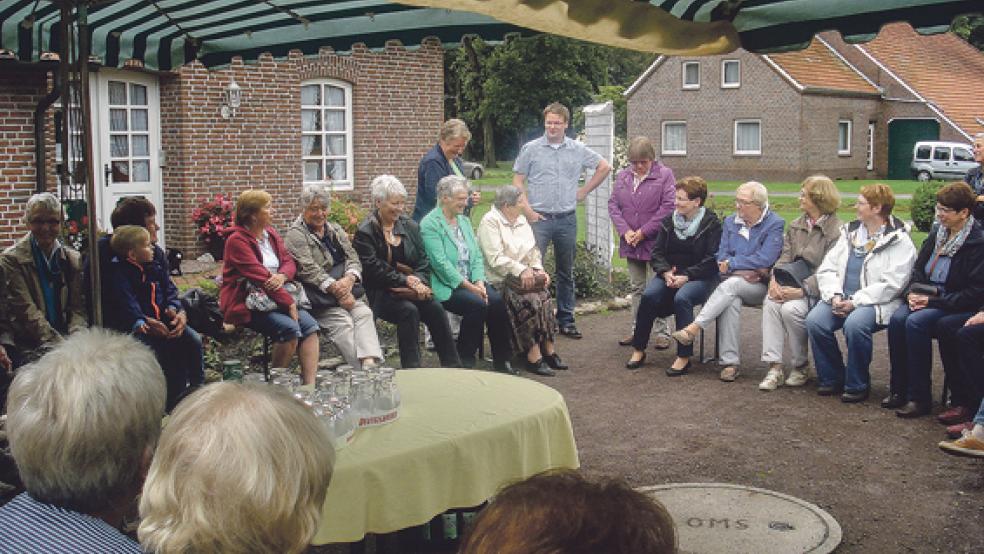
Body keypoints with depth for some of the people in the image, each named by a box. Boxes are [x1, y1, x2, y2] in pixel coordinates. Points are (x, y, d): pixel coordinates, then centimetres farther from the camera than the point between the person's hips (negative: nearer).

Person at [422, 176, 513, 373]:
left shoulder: (464, 221, 17)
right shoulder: (430, 224, -7)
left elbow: (477, 255, 12)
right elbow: (440, 263, -16)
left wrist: (479, 282, -6)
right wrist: (468, 286, -18)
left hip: (471, 282, 7)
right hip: (446, 286, -6)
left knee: (497, 301, -19)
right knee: (477, 304, -29)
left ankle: (502, 360, -9)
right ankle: (465, 360, -15)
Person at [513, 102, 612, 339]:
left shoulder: (578, 150, 7)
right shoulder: (531, 149, 1)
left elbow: (604, 167, 17)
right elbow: (518, 181, 0)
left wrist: (584, 191, 10)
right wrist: (527, 210, -10)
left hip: (567, 219, 3)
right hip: (539, 219, -3)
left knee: (566, 272, 11)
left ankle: (566, 320, 20)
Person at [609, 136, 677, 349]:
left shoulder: (665, 175, -6)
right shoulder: (623, 176, 8)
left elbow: (668, 207, -13)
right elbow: (613, 204, 5)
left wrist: (644, 232, -15)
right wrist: (625, 231, -9)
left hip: (656, 242, -5)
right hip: (631, 242, 5)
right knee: (637, 288, 13)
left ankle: (662, 333, 8)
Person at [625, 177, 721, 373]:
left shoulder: (711, 223, -4)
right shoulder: (669, 221, 12)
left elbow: (712, 260, -11)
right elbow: (657, 252, 9)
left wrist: (687, 276, -19)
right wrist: (666, 272, -11)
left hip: (699, 277, -4)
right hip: (670, 274, 4)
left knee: (682, 298, -34)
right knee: (649, 295, -24)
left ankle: (684, 357, -26)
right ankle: (638, 350, -13)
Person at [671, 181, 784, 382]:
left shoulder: (775, 224, -2)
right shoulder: (730, 222, 14)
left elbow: (765, 260, -13)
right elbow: (722, 258, 7)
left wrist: (732, 264, -8)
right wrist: (745, 270, -11)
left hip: (760, 287, -3)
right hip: (732, 284, 3)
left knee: (730, 285, -34)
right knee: (731, 301, -32)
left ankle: (694, 328, -36)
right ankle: (730, 363, -34)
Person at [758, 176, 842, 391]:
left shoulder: (836, 230, -7)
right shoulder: (796, 226, 16)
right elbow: (785, 258, 9)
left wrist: (801, 291, -26)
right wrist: (775, 280, -11)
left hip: (817, 290, -6)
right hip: (792, 284, 6)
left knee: (791, 309, -31)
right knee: (770, 302, -25)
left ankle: (801, 367, -9)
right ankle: (774, 367, -26)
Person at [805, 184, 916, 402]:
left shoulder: (899, 241, -3)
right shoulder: (850, 232, 16)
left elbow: (891, 285, -13)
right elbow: (827, 268, 10)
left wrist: (855, 302, -19)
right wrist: (835, 295, -8)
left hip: (875, 302, -5)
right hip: (841, 298, 5)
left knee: (855, 324, -35)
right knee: (814, 320, -23)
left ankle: (857, 385, -13)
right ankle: (831, 379, -3)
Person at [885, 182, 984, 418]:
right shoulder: (936, 234, 11)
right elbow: (918, 269, 16)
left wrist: (934, 301, -19)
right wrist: (913, 292, -5)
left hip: (960, 307, -6)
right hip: (926, 298, 6)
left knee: (916, 323, -31)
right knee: (897, 319, -23)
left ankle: (919, 397, -22)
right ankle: (899, 390, -13)